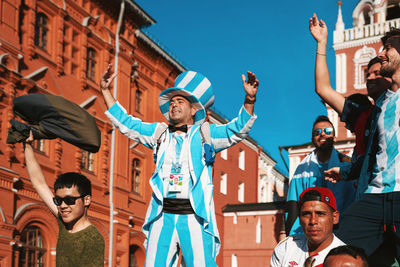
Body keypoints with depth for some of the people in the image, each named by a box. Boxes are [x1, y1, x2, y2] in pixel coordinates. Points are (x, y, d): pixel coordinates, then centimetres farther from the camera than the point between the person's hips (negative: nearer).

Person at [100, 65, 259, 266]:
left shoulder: (205, 134, 9)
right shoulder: (159, 133, 18)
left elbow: (238, 130, -3)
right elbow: (125, 123, 22)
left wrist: (249, 99, -18)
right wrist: (105, 90, 19)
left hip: (195, 217, -3)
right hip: (163, 216, 3)